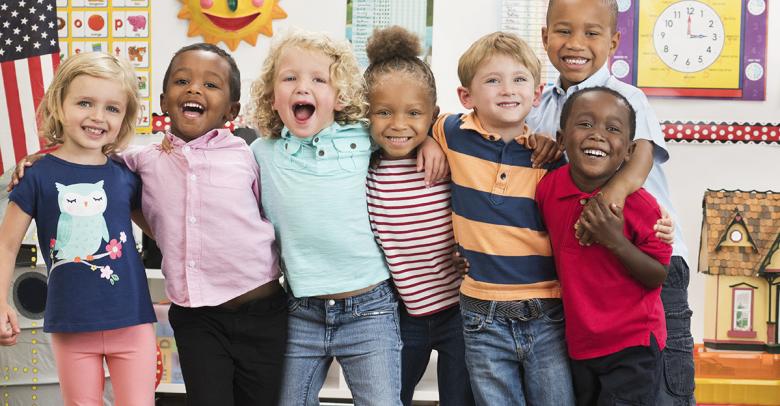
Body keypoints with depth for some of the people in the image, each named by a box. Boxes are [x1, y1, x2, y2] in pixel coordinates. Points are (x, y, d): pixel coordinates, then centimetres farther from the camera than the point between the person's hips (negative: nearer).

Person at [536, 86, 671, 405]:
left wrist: (617, 242, -26)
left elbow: (658, 276, -12)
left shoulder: (639, 205, -19)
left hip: (633, 348, -4)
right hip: (580, 344, 5)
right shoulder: (548, 188, -8)